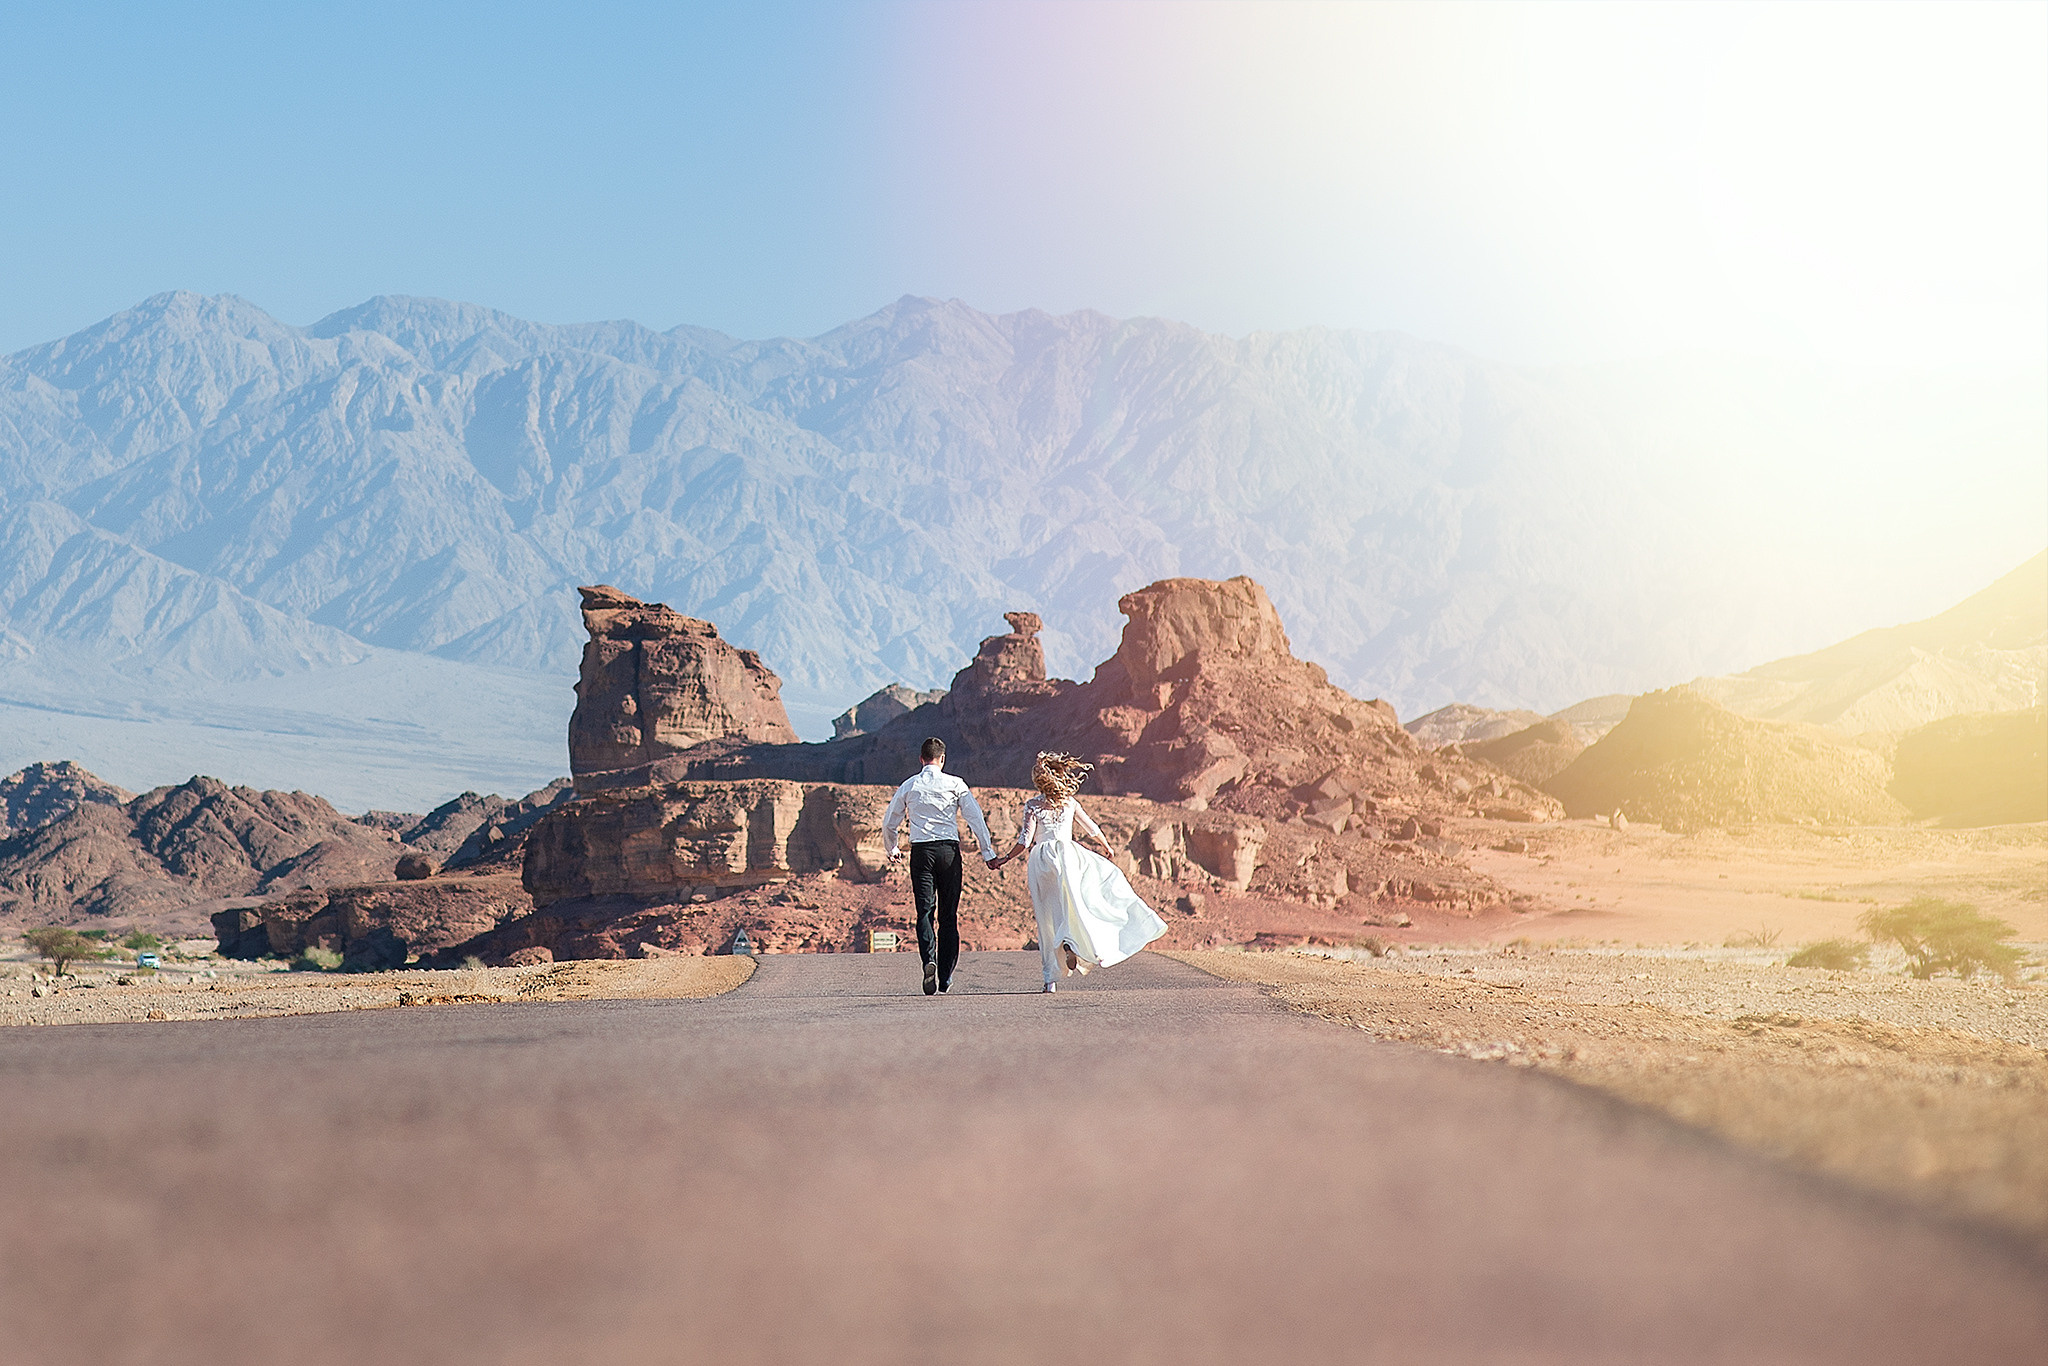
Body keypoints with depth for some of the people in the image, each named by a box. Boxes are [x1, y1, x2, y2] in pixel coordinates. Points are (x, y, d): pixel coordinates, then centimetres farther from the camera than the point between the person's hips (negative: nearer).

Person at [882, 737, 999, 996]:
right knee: (949, 914, 7)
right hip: (949, 849, 0)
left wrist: (891, 849, 33)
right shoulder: (955, 784, 4)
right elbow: (975, 818, -2)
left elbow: (889, 823, 16)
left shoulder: (909, 786, 9)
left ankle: (929, 959, -27)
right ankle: (946, 977, 7)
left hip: (921, 851, 0)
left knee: (925, 911, -1)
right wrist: (988, 852, 2)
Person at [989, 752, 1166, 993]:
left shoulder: (1032, 806, -3)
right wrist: (1106, 847, 31)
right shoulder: (1070, 803, 4)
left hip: (1041, 859, 0)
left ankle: (1049, 977, 2)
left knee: (1047, 919, 5)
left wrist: (1004, 859, 0)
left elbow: (1025, 841, -9)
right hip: (1066, 853, 0)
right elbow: (1093, 829, 14)